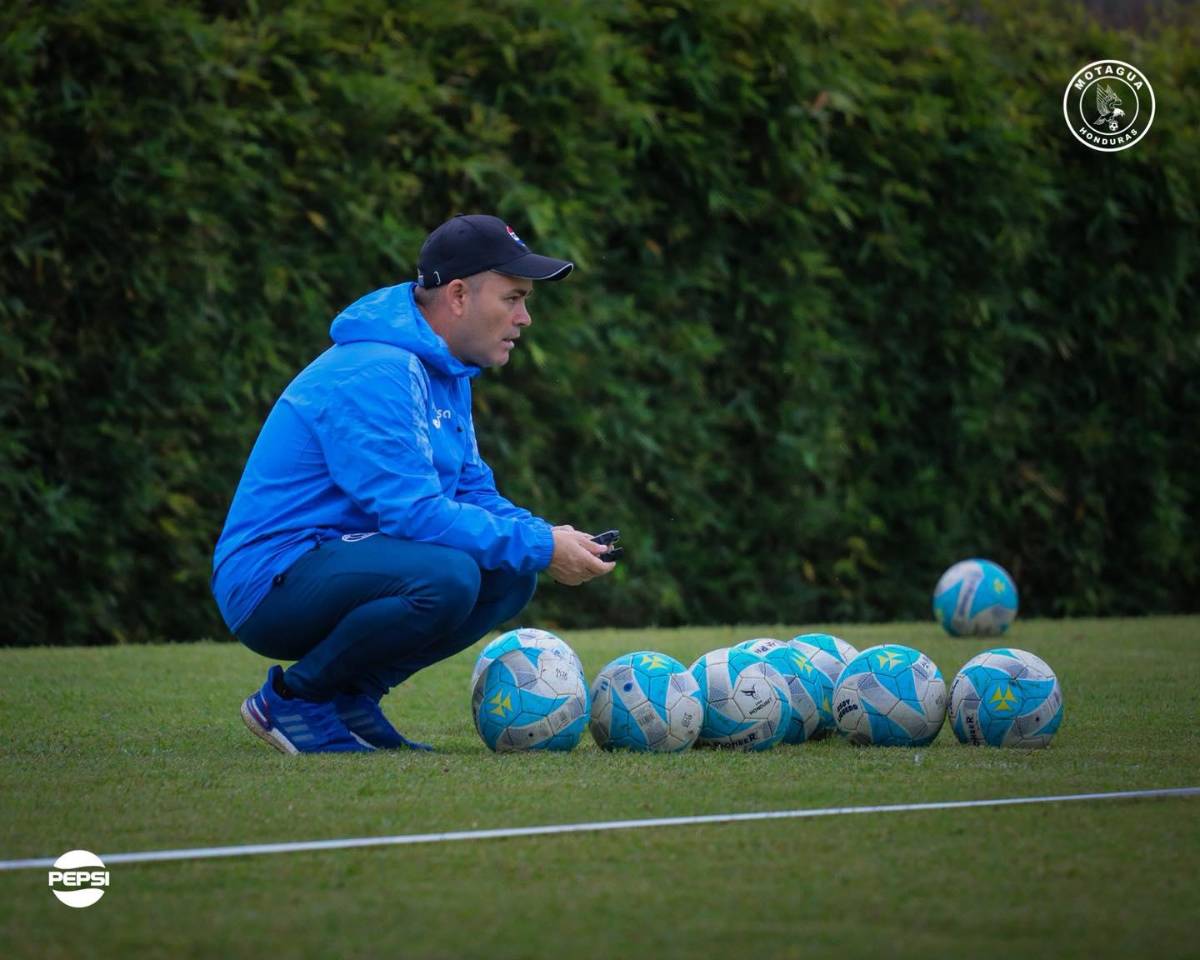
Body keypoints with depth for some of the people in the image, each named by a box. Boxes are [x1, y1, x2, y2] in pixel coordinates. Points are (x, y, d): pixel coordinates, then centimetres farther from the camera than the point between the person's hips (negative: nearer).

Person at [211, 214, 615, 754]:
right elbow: (413, 511, -26)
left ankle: (351, 694, 5)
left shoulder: (445, 372, 12)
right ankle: (293, 697, -11)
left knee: (509, 577, 0)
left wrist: (547, 537, -5)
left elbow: (473, 492, 16)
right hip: (270, 582, -10)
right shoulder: (375, 374, -21)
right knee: (445, 576, -32)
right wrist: (540, 548, -21)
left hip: (335, 559, 10)